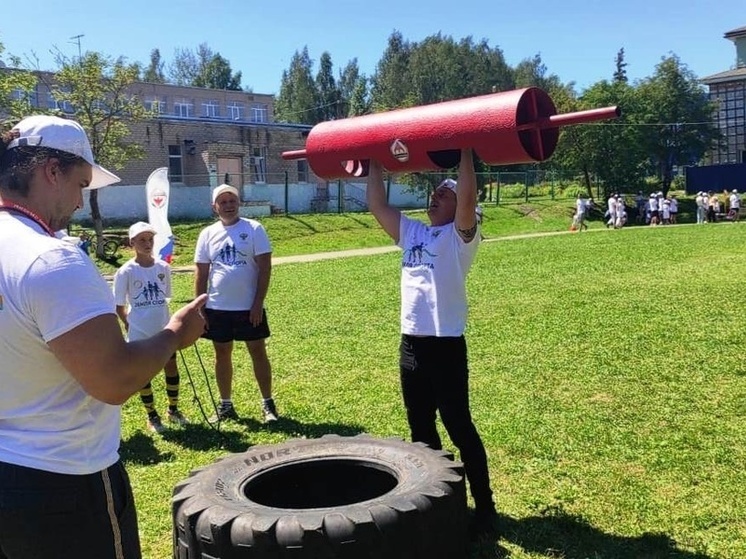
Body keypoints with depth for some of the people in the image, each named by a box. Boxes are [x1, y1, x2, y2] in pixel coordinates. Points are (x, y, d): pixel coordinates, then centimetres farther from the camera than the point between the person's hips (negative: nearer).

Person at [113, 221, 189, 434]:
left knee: (171, 368, 11)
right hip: (140, 333, -3)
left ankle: (173, 410, 30)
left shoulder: (163, 267, 0)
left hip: (164, 329, 4)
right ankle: (152, 416, 23)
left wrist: (159, 318, 13)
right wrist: (131, 324, 1)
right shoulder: (126, 272, -11)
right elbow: (119, 306, -3)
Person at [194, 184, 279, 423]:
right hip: (217, 308, 3)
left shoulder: (254, 229, -5)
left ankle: (268, 403, 16)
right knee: (222, 354, 11)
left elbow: (265, 267, -7)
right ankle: (226, 405, 25)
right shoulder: (207, 234, 4)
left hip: (248, 307, -3)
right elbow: (201, 274, 7)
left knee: (258, 352, 5)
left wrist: (258, 303, -13)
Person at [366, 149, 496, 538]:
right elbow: (377, 205, 14)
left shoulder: (460, 236, -4)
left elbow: (468, 199, -22)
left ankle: (484, 506, 12)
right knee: (420, 428, 16)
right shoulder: (410, 232, 14)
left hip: (446, 344, -7)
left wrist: (465, 152, -21)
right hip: (410, 343, 7)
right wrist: (373, 164, 15)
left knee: (459, 428, 0)